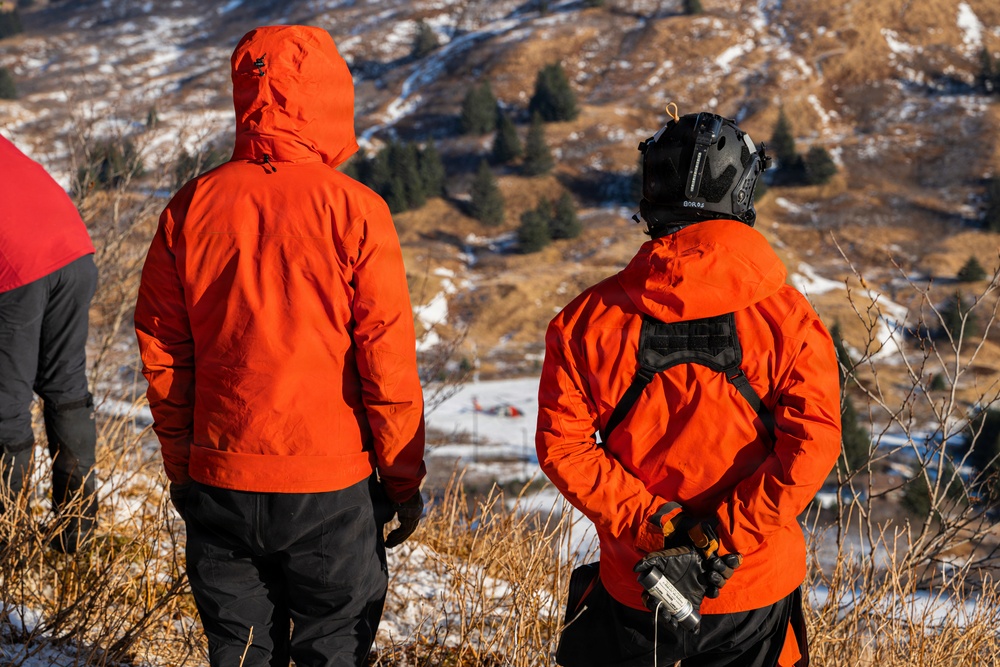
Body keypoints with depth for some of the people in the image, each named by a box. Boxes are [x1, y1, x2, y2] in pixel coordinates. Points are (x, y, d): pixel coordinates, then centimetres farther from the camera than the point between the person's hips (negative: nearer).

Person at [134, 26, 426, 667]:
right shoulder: (354, 211, -11)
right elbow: (387, 362, -10)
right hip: (330, 489, -3)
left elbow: (161, 354, 4)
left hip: (218, 482, 3)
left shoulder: (192, 206, -2)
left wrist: (182, 467, 16)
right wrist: (404, 480, 2)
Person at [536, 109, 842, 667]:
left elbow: (562, 444, -10)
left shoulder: (591, 318, -7)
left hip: (633, 587, 1)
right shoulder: (788, 318, -9)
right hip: (756, 592, 0)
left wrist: (649, 523, -11)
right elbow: (811, 445, -17)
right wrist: (720, 541, -16)